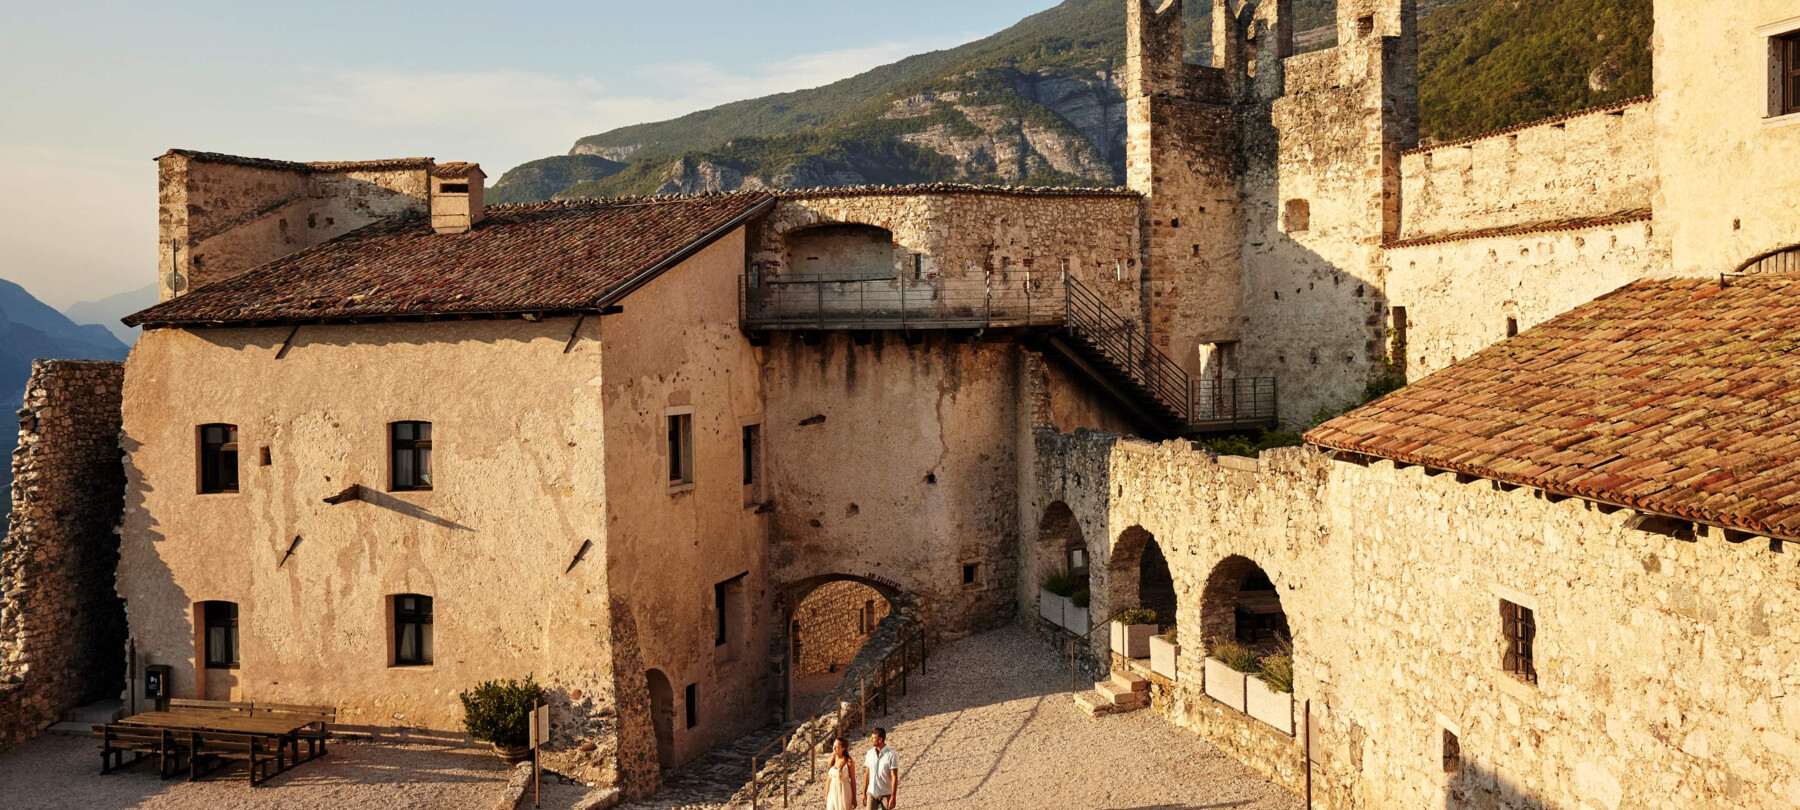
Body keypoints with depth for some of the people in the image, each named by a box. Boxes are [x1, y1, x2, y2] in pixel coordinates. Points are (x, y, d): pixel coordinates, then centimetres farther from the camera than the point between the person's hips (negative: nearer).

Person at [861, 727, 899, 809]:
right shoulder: (869, 753, 0)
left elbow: (894, 777, -14)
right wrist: (864, 793, 8)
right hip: (872, 793, 4)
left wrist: (893, 797, -16)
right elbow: (867, 774, 7)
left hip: (886, 794, -4)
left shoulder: (891, 755, -14)